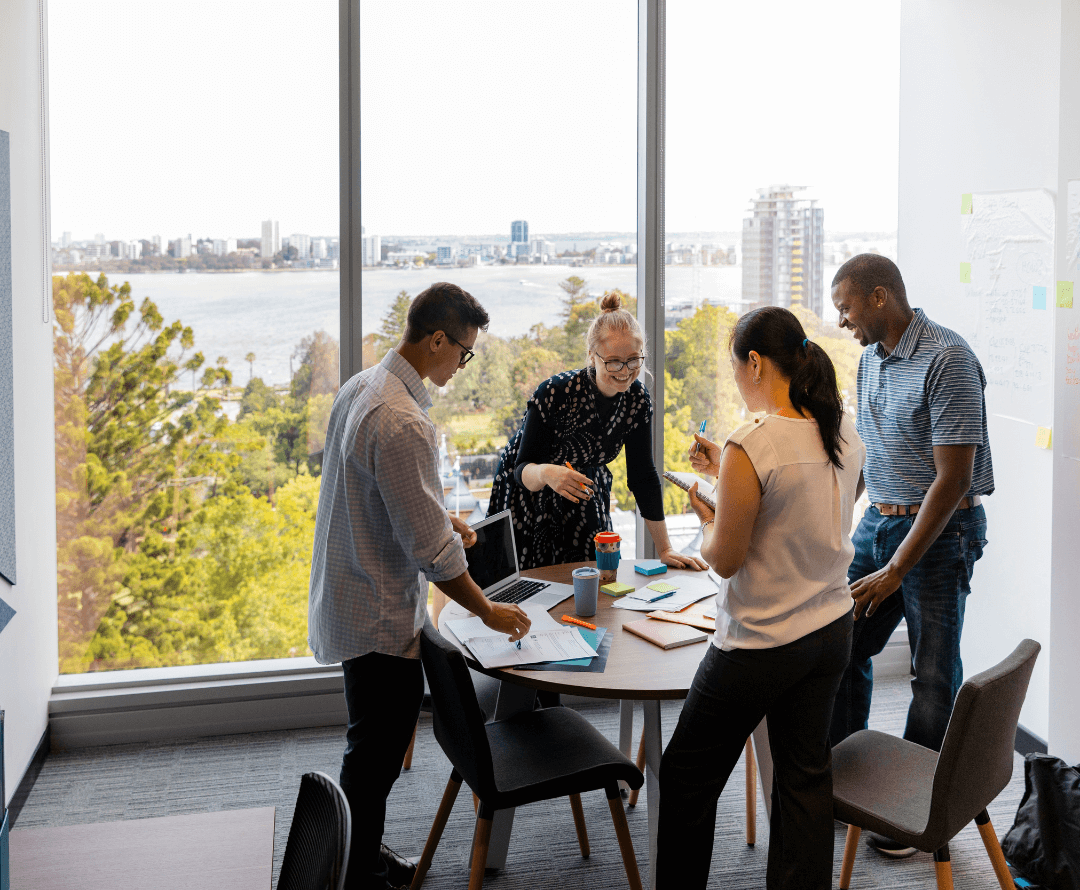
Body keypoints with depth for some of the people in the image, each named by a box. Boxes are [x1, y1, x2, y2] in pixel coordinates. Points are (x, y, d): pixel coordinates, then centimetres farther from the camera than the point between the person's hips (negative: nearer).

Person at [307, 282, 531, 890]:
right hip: (380, 616, -11)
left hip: (350, 599, 11)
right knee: (377, 753, 4)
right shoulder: (401, 422, -27)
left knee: (377, 744, 22)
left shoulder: (361, 387, 5)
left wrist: (440, 518, 16)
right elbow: (431, 548, -24)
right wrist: (487, 610, -13)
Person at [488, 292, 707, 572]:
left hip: (582, 498, 4)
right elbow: (522, 470, -27)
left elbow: (643, 475, -7)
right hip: (527, 498, -4)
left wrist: (665, 549, -8)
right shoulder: (554, 393, -29)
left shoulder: (637, 398, -15)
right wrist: (546, 473, -51)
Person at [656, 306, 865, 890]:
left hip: (761, 643, -7)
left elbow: (725, 560, -17)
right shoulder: (846, 434, -1)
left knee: (687, 775, 11)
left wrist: (704, 517, 3)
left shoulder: (750, 448, -23)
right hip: (832, 628, 7)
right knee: (805, 774, 18)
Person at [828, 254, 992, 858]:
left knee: (935, 677, 3)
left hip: (940, 531, -8)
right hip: (877, 521, 8)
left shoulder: (947, 359, -19)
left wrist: (896, 569, -21)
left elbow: (953, 478, -21)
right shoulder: (873, 357, 8)